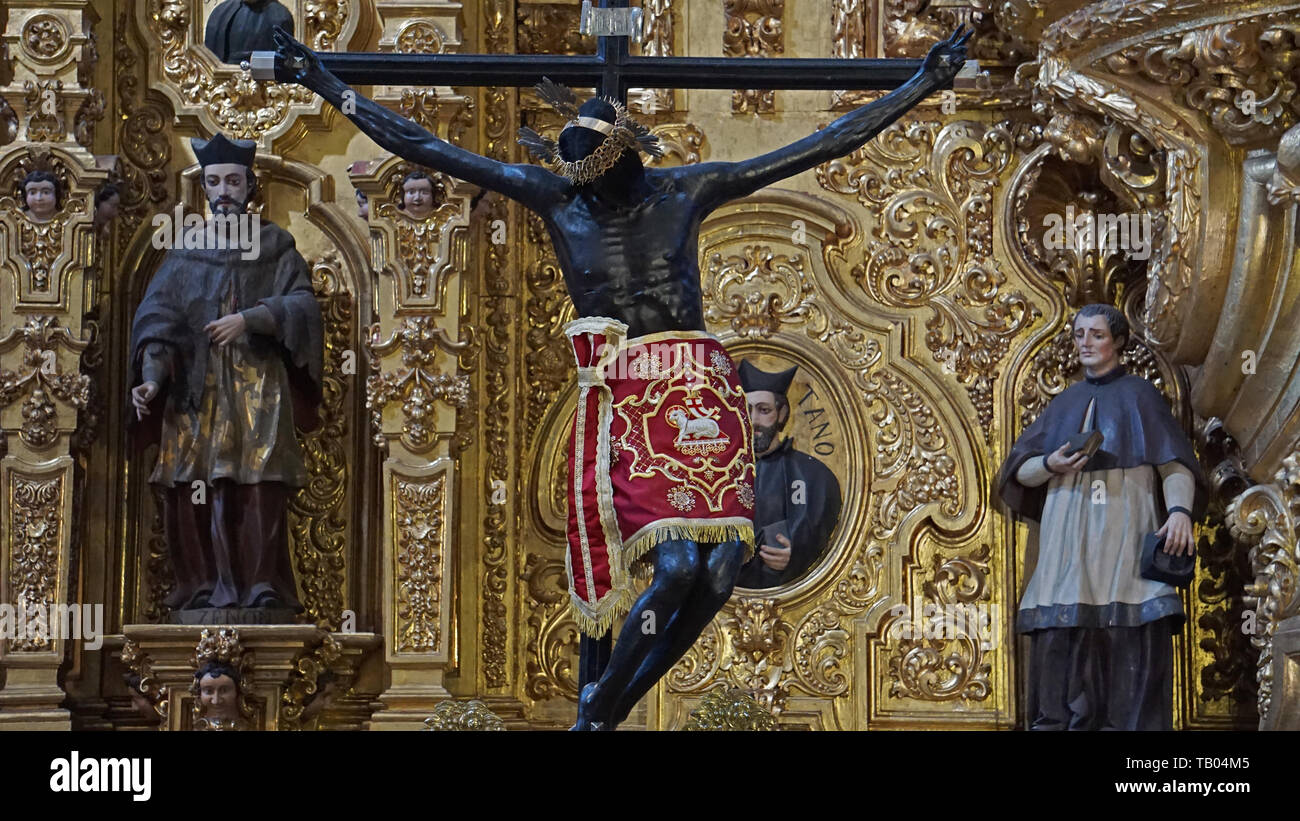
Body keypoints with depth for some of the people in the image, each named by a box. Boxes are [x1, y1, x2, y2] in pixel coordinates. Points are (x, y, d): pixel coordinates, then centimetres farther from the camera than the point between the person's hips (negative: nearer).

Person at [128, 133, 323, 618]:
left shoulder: (275, 246, 10)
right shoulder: (186, 249, 12)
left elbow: (304, 304, -1)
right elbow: (158, 317, 2)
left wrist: (248, 320, -15)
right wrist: (152, 378, -13)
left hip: (259, 387, -2)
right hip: (196, 389, 2)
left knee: (258, 491, -11)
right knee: (192, 489, -7)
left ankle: (261, 589, -7)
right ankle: (205, 588, 0)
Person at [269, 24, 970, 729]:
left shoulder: (688, 191, 5)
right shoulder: (555, 199, 5)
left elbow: (826, 144, 7)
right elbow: (425, 149, 5)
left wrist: (922, 86, 6)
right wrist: (327, 86, 3)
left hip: (703, 400, 2)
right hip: (623, 405, -2)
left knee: (717, 577, -8)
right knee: (677, 564, -19)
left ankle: (611, 704, 13)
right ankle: (596, 714, 1)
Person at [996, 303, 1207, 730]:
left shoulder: (1139, 394, 8)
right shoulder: (1066, 403, 20)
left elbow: (1174, 460, -2)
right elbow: (1019, 470, 17)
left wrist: (1180, 509, -21)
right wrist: (1051, 464, -6)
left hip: (1125, 533, -4)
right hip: (1070, 538, 4)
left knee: (1132, 639, -12)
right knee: (1064, 636, -5)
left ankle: (1133, 723, -15)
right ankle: (1063, 721, -6)